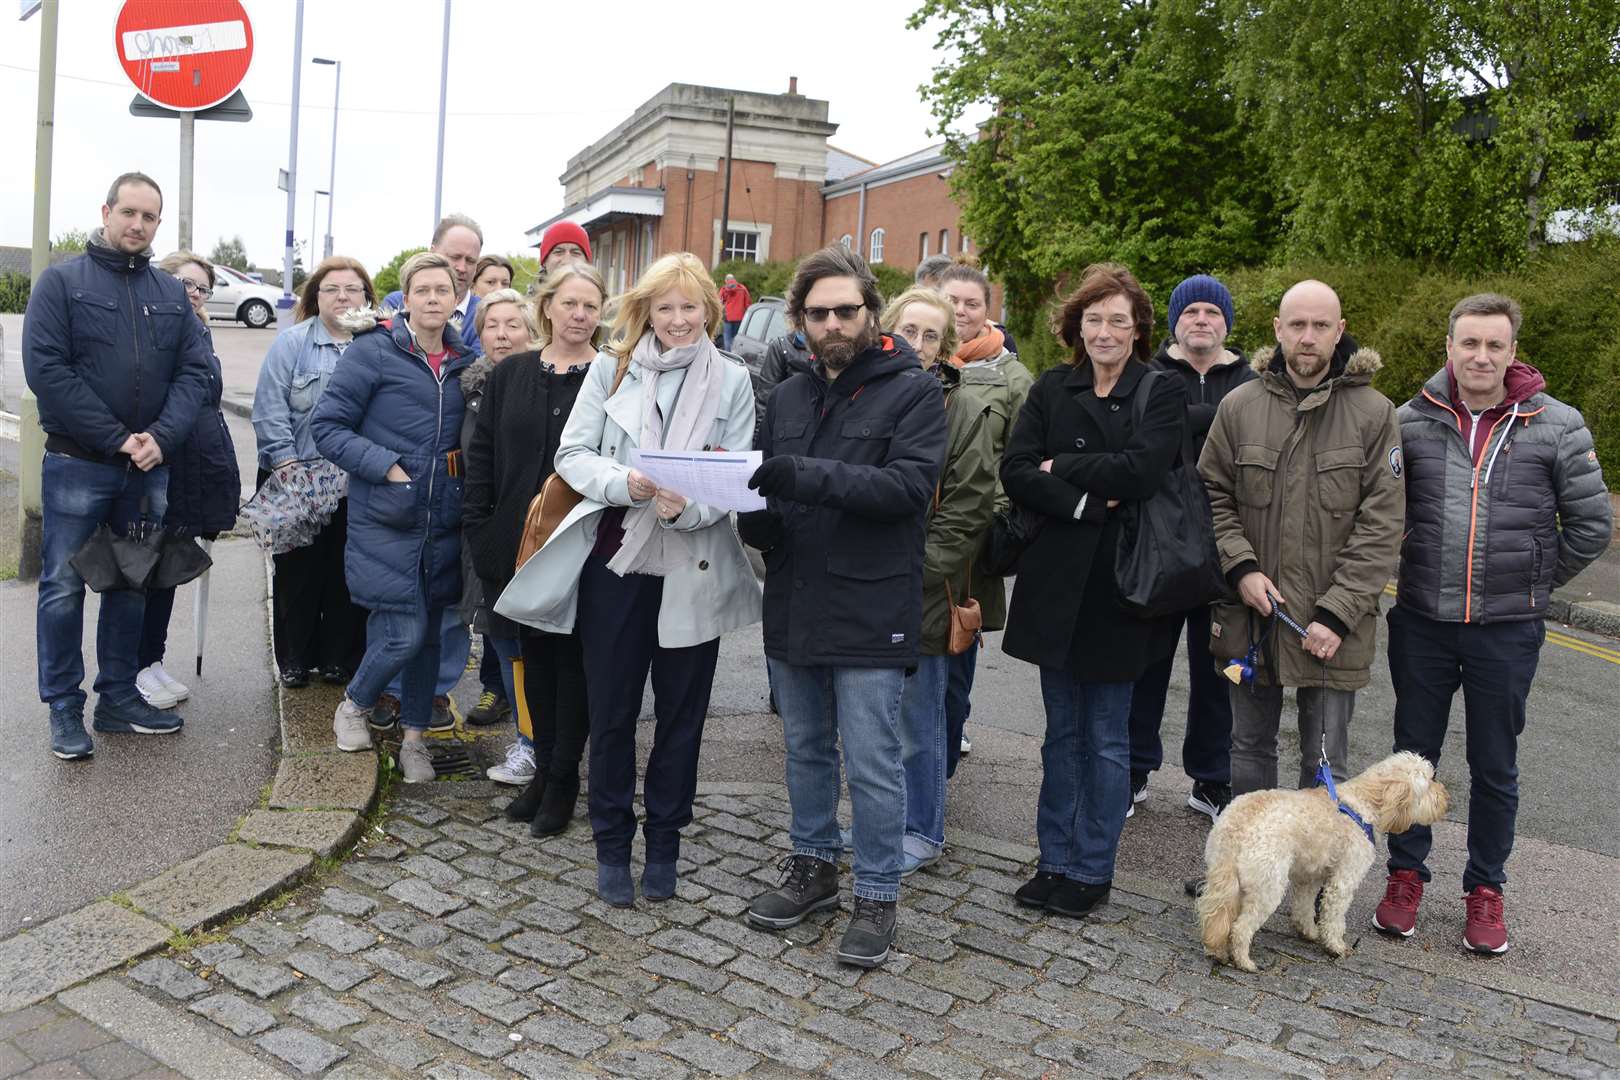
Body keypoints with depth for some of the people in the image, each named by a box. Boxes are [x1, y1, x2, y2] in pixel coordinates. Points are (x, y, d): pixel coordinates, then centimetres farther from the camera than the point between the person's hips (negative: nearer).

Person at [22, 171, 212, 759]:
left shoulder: (170, 292, 9)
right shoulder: (62, 281, -3)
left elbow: (195, 370, 2)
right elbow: (45, 369, -12)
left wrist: (161, 437, -14)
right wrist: (116, 439, -18)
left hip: (148, 467, 4)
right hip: (76, 464, -4)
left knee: (132, 585, 12)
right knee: (63, 588, 2)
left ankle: (119, 697, 24)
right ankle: (64, 709, 12)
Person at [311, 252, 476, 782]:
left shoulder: (465, 362, 8)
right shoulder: (375, 351, -7)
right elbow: (327, 424, -8)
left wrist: (465, 485, 4)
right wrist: (386, 466, -16)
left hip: (442, 521, 5)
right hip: (385, 520, -4)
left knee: (429, 633, 11)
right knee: (404, 633, -8)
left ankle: (414, 737, 27)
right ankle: (354, 706, 22)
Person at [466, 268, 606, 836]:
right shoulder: (509, 375, 7)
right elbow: (482, 456, 8)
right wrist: (479, 532, 1)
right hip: (519, 544, 4)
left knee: (573, 659, 5)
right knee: (534, 655, 12)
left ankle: (562, 779, 17)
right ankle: (541, 769, 25)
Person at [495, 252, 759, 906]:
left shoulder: (732, 380, 2)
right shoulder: (611, 367, 3)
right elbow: (572, 453, -1)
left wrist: (688, 507, -22)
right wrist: (625, 484, -20)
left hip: (693, 570, 0)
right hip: (615, 562, 0)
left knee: (680, 712, 11)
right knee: (611, 710, 9)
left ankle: (664, 842, 29)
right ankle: (612, 844, 27)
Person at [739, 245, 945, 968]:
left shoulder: (912, 390, -6)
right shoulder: (787, 398, 12)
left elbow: (911, 482, -21)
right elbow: (766, 499, 14)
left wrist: (807, 476, -30)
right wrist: (755, 519, -11)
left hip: (870, 611, -6)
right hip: (792, 606, 6)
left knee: (872, 764, 2)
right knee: (806, 750, 19)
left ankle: (877, 896, 18)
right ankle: (812, 866, 36)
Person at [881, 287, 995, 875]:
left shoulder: (963, 410, -5)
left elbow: (967, 510, -8)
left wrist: (912, 570, -14)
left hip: (920, 594, -4)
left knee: (917, 719, 7)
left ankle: (923, 831, 24)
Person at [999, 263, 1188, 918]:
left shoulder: (1161, 393, -1)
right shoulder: (1052, 390, 7)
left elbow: (1141, 471, -19)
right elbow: (1015, 471, -6)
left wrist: (1060, 466, -10)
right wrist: (1084, 502, -16)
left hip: (1118, 586, -3)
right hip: (1055, 583, 3)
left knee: (1106, 737, 6)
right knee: (1062, 733, 12)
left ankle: (1092, 870, 19)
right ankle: (1056, 860, 23)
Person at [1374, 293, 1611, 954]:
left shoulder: (1557, 426, -5)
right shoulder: (1411, 420, -2)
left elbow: (1592, 523, 3)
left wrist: (1535, 583, 5)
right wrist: (1412, 573, 6)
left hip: (1507, 630, -1)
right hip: (1422, 622, 1)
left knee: (1494, 768, 11)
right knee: (1413, 753, 12)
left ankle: (1485, 889, 28)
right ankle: (1406, 875, 28)